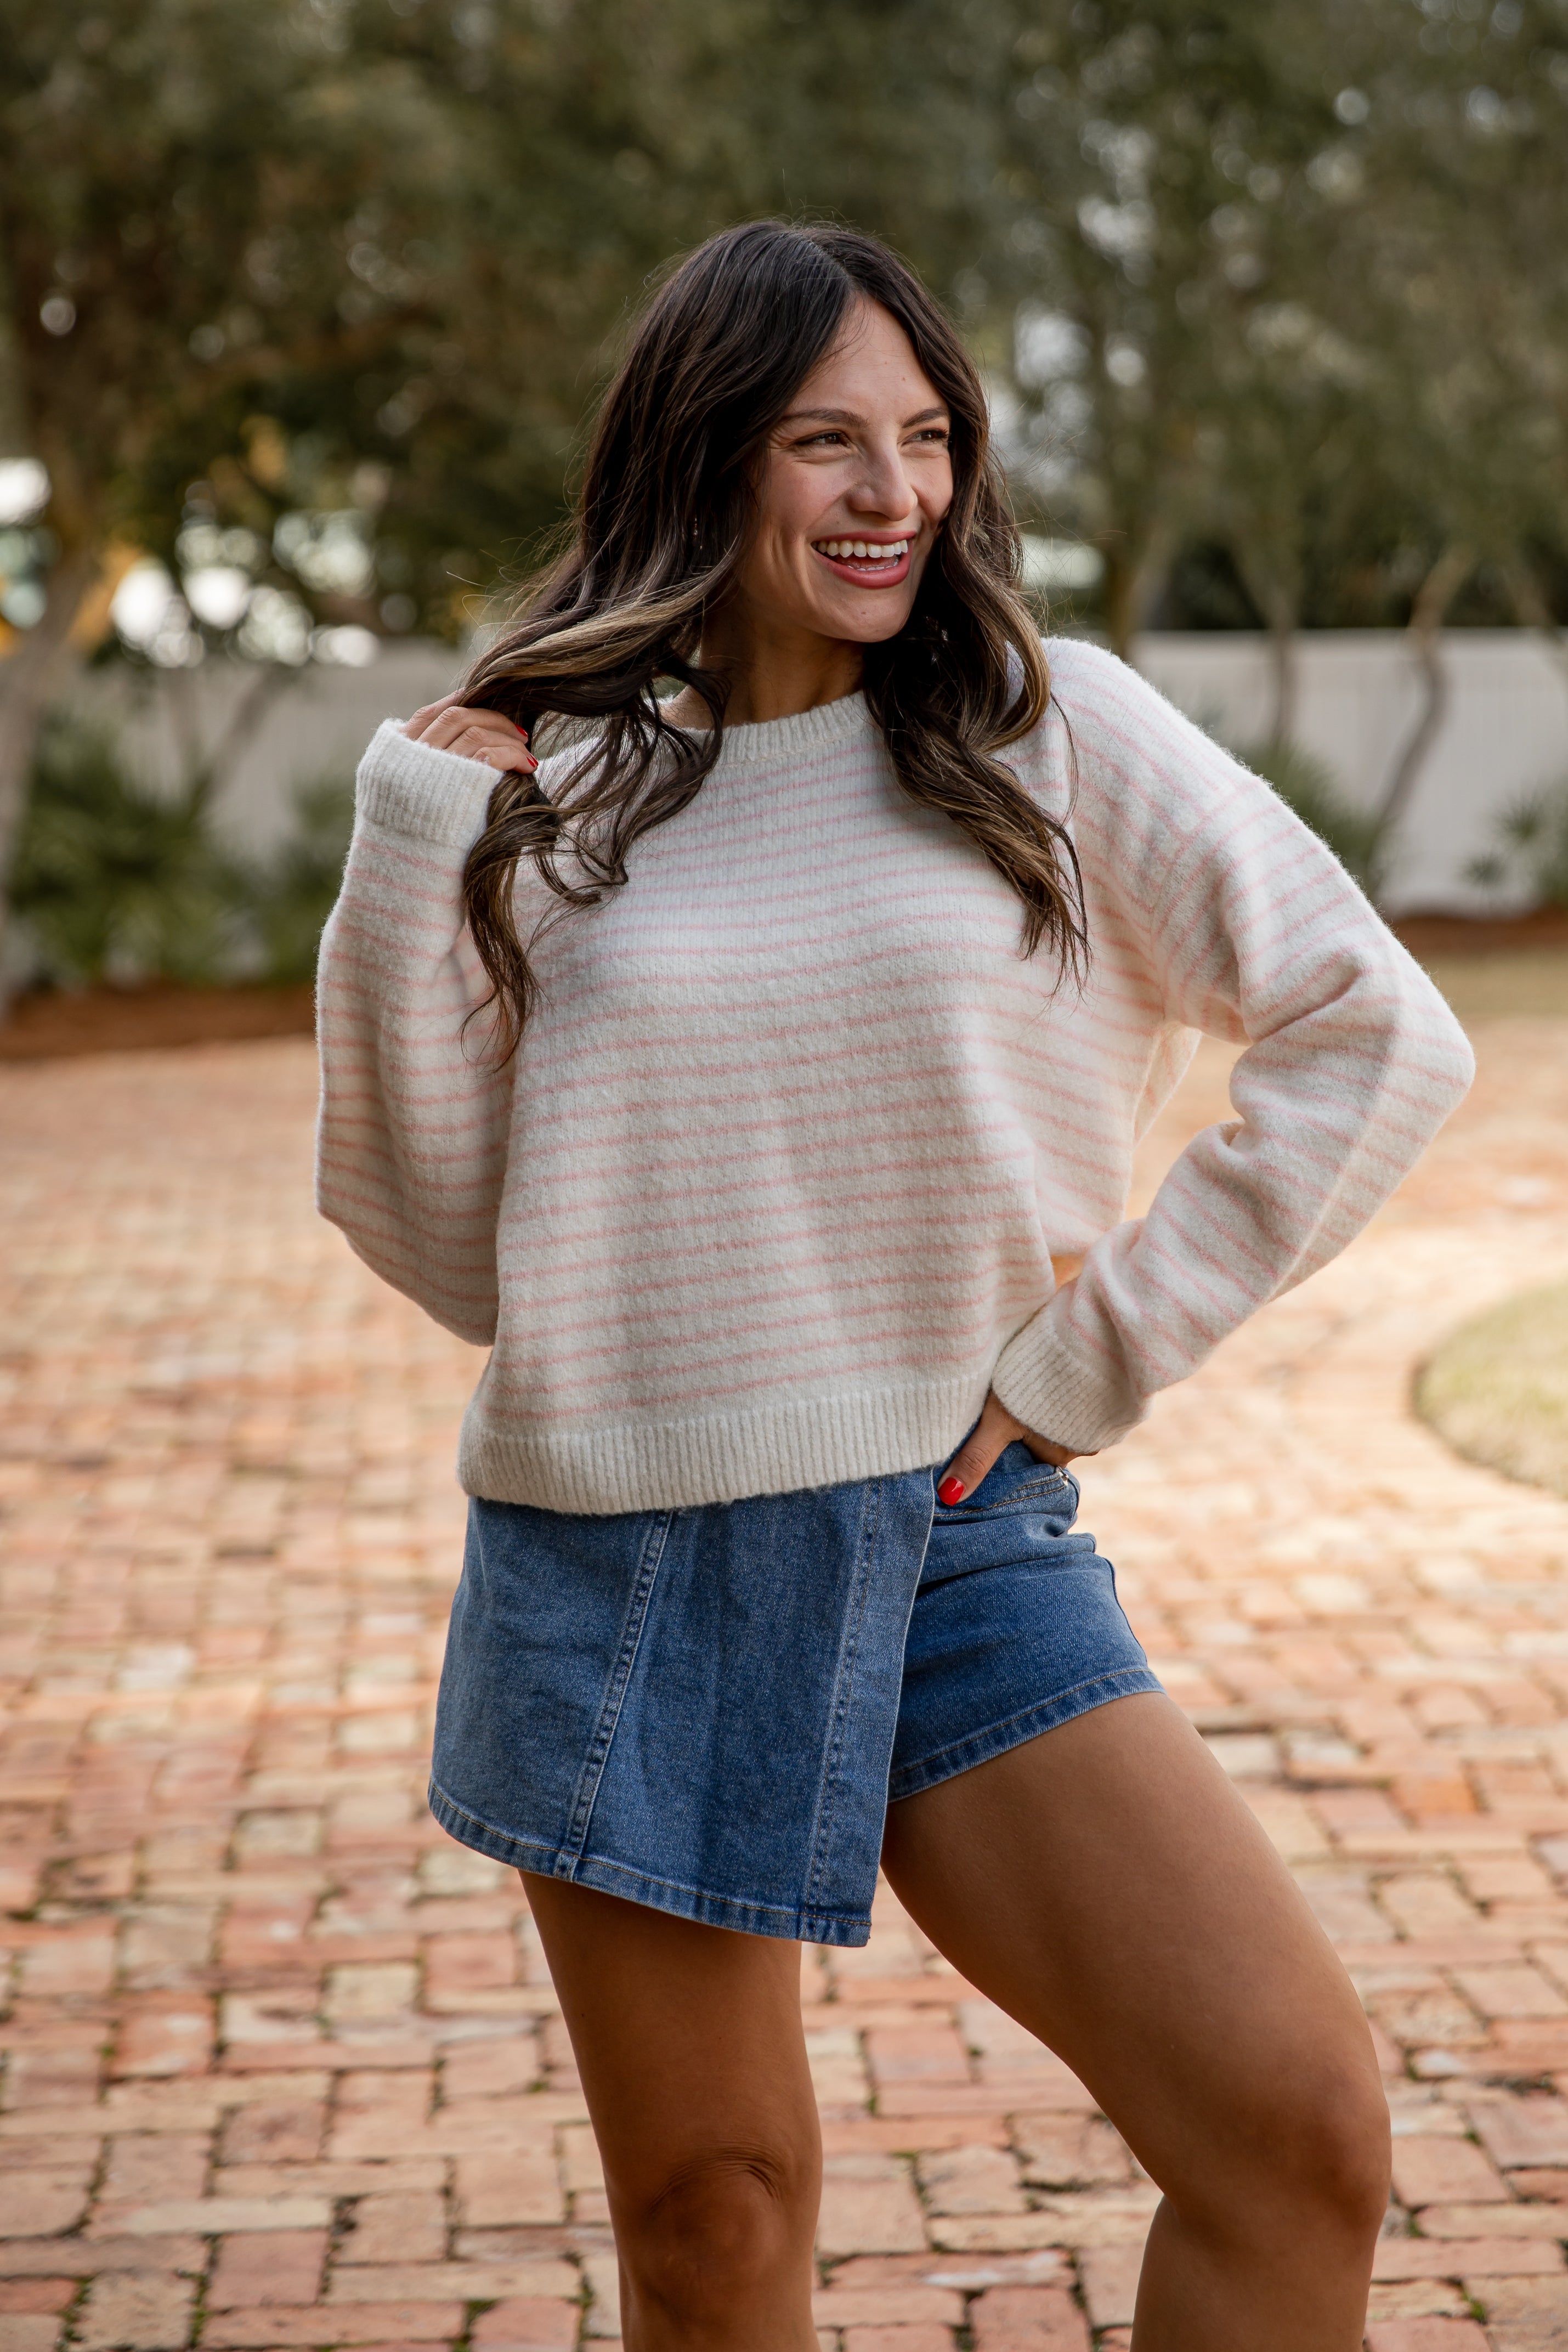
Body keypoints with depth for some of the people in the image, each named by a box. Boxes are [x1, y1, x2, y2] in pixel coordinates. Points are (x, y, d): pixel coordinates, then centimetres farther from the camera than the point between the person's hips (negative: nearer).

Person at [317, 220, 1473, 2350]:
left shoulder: (1047, 731, 0)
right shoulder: (556, 797, 4)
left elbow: (1376, 1037, -2)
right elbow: (440, 1240, 4)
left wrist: (1101, 1355, -4)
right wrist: (410, 857, -6)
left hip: (959, 1540, -1)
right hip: (616, 1575, 1)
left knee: (1301, 2129, -14)